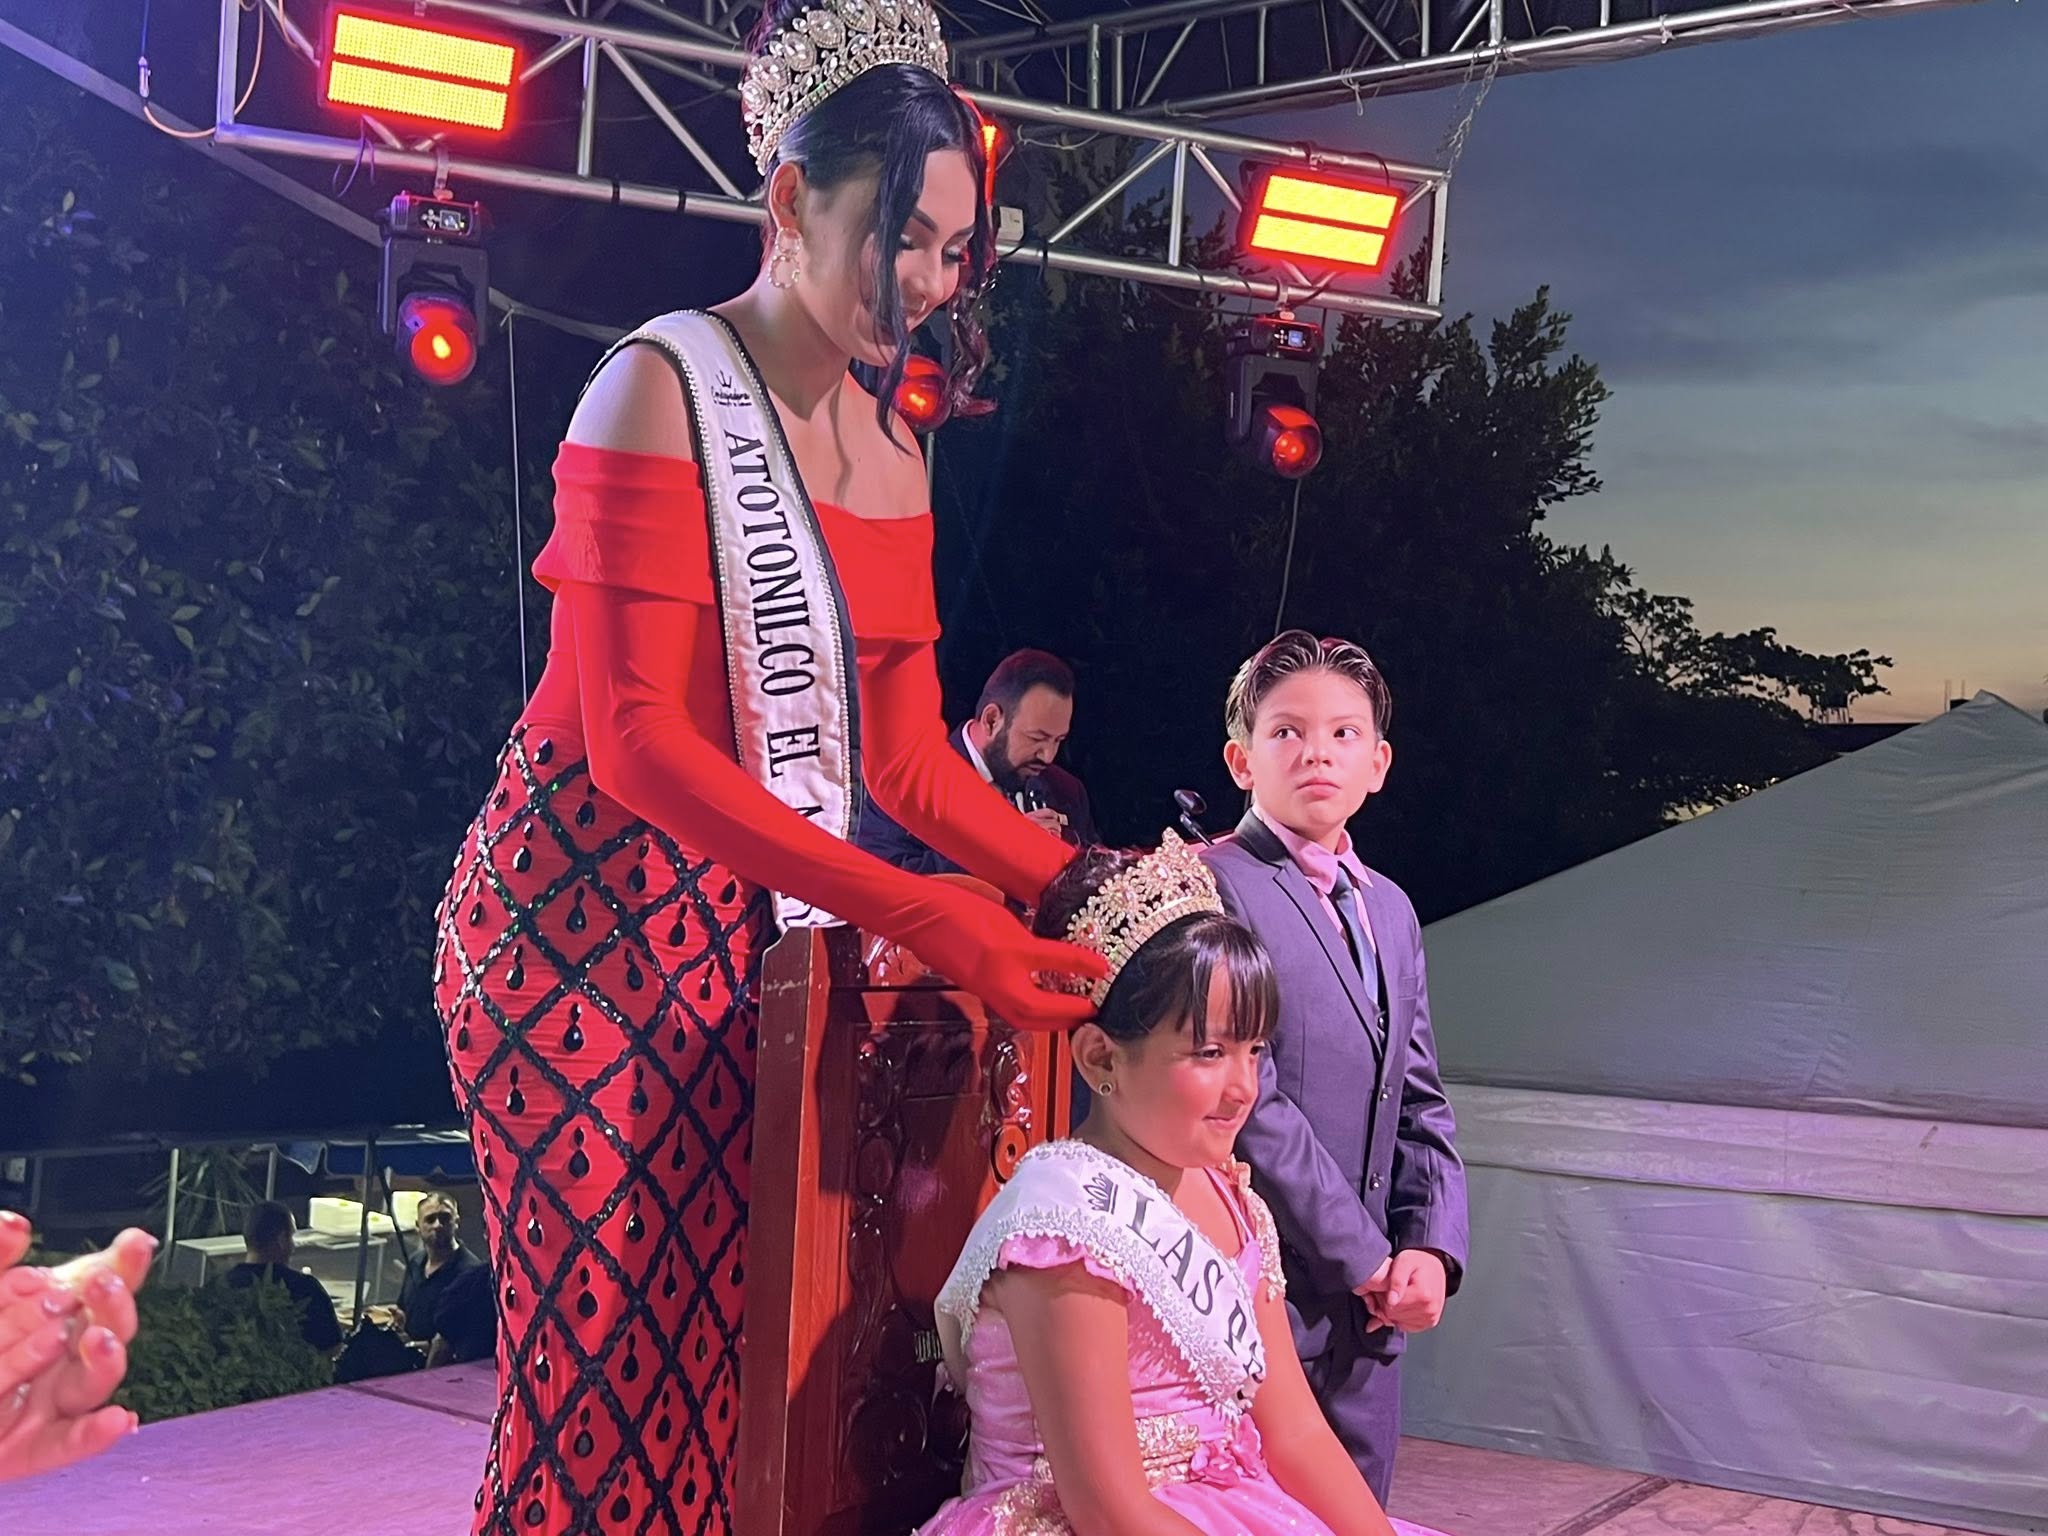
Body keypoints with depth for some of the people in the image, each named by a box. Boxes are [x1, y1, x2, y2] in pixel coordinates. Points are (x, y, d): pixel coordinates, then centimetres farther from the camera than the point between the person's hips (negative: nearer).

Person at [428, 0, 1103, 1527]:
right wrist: (916, 913, -28)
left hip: (761, 917, 7)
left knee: (728, 1342, 6)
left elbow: (906, 750, 10)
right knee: (613, 1348, -5)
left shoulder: (890, 440, 12)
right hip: (596, 908, -7)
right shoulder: (666, 388, -12)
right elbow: (638, 739, -21)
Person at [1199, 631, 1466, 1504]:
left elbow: (1421, 1104, 14)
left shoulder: (1391, 909, 15)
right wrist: (1365, 1260, -13)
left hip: (1370, 1301, 7)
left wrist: (1429, 1248, -2)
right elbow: (1248, 1101, -16)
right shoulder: (1211, 887, -11)